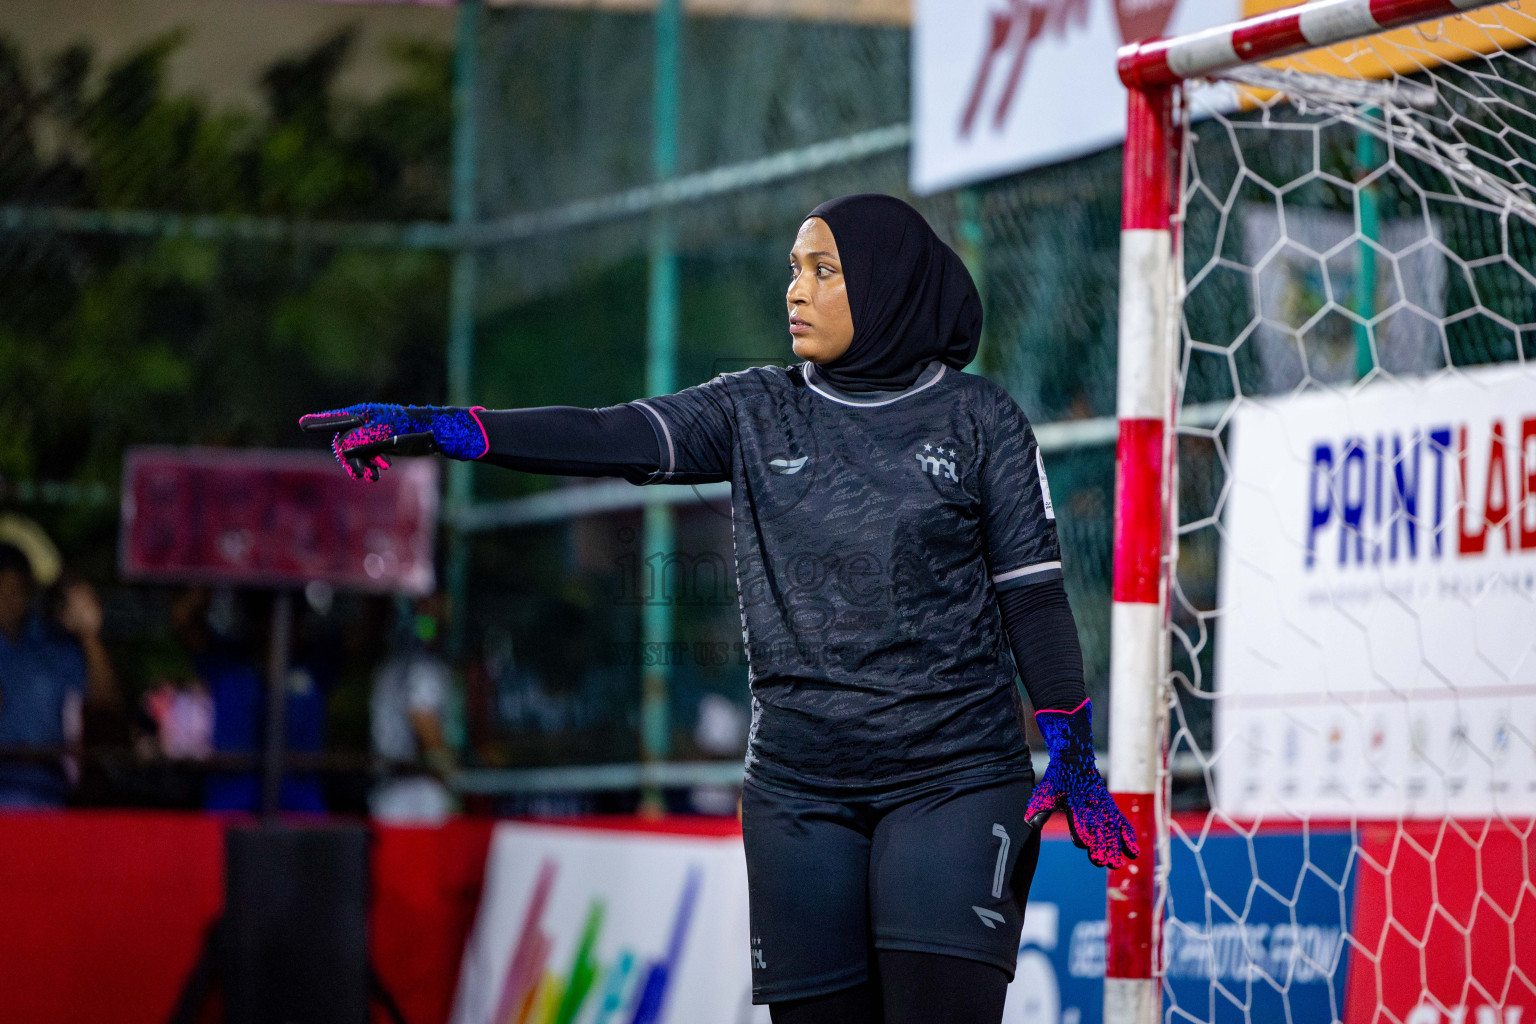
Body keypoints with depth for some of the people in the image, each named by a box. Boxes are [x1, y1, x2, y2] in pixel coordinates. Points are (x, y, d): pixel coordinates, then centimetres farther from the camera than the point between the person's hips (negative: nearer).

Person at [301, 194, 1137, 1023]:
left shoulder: (978, 420, 2)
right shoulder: (756, 414, 8)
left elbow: (1032, 590, 1)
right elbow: (609, 441, -4)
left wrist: (1073, 754, -5)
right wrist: (429, 426, -16)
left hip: (952, 780, -3)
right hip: (800, 791, 3)